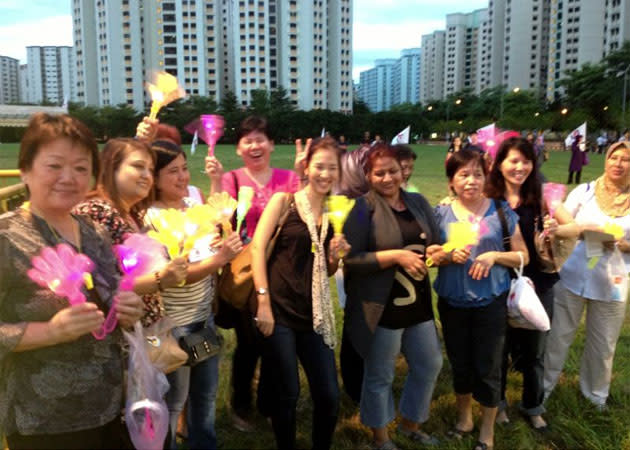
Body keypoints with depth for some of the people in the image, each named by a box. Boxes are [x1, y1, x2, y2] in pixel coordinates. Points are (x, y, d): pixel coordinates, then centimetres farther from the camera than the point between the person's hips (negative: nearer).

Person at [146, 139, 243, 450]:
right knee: (173, 403, 13)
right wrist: (219, 258, -33)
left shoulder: (194, 205, 2)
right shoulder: (152, 218, -18)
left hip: (205, 316, 7)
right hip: (174, 324, -6)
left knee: (206, 395, 22)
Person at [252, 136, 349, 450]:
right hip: (279, 308, -4)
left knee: (329, 395, 7)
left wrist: (335, 255, -4)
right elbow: (257, 246, -10)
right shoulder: (285, 200, -2)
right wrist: (263, 301, -16)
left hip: (313, 313, 5)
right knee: (286, 394, 6)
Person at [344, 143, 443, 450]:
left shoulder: (418, 202, 7)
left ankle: (410, 425, 43)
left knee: (429, 365, 19)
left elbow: (436, 243, 12)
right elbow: (350, 261, -19)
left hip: (418, 303, 7)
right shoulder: (363, 208, -12)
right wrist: (396, 256, -23)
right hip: (381, 308, -6)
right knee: (380, 376, 10)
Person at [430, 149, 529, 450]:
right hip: (452, 304, 2)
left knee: (487, 367, 8)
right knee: (460, 364, 17)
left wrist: (494, 256, -19)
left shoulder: (501, 212, -5)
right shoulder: (440, 214, -2)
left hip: (491, 304, -1)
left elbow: (523, 256, -1)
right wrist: (449, 256, -19)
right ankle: (463, 417, 41)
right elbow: (428, 258, 2)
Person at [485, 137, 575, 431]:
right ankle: (498, 403, 40)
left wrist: (557, 229, -27)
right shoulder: (488, 199, -9)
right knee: (499, 348, 16)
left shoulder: (541, 196, -6)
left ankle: (533, 407, 41)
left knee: (534, 351, 17)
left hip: (538, 285, 1)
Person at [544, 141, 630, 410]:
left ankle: (596, 395, 36)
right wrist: (584, 230, -19)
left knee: (603, 345, 13)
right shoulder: (584, 191, -1)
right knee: (558, 336, 9)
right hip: (573, 277, -1)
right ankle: (543, 387, 27)